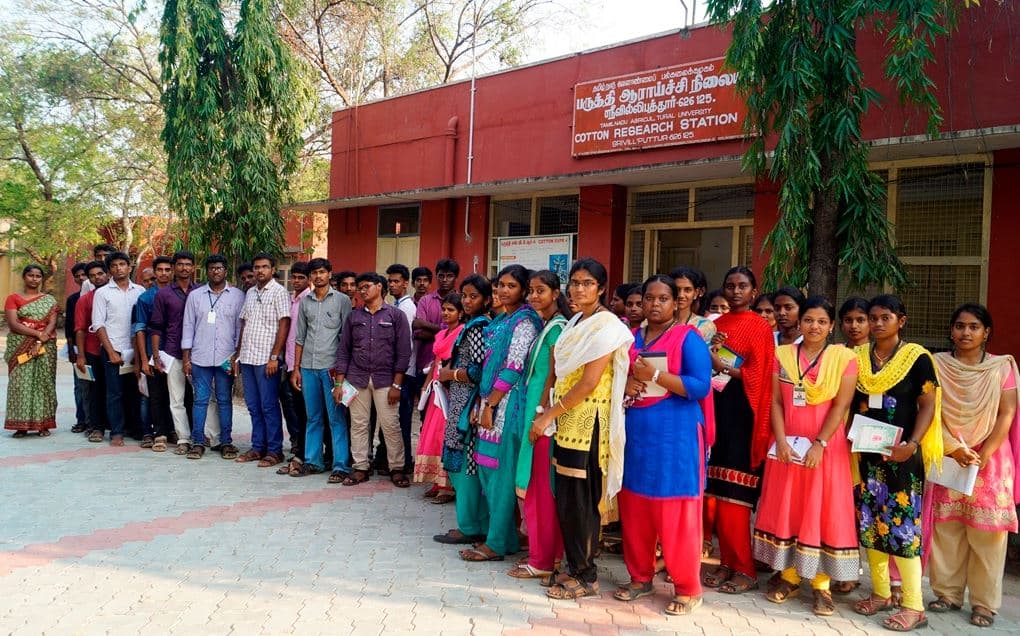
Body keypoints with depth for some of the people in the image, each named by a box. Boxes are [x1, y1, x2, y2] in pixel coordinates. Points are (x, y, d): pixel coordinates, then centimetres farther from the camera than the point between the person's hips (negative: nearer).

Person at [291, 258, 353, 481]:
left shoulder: (342, 300, 0)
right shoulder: (304, 301, 12)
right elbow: (300, 337, 15)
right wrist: (296, 368, 11)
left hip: (332, 366, -4)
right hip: (308, 367, 4)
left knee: (336, 418, -3)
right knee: (313, 418, 12)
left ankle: (341, 465, 1)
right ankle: (313, 461, 20)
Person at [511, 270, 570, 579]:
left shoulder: (556, 327, -12)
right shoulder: (545, 325, 15)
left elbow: (553, 376, -16)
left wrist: (540, 415, -17)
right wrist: (534, 414, 14)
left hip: (543, 412, -9)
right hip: (535, 407, 9)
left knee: (539, 487, -4)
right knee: (539, 487, 13)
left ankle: (542, 560, 5)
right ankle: (550, 551, 23)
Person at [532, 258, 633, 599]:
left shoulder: (606, 325, -12)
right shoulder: (575, 322, 14)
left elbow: (589, 382, -19)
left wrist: (551, 413, -14)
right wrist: (553, 413, 7)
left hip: (587, 421, -8)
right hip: (568, 420, 8)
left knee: (579, 500, -1)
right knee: (566, 498, 12)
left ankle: (585, 576, 12)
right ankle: (574, 566, 24)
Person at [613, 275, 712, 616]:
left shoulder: (688, 337, -4)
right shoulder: (631, 338, 13)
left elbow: (701, 385, -14)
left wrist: (655, 375, -19)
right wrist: (626, 384, -3)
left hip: (675, 432, -6)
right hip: (635, 430, 6)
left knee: (675, 512, -2)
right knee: (634, 508, 10)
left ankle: (688, 588, 11)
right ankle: (640, 577, 25)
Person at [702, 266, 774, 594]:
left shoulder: (759, 326, -2)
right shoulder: (716, 324, 16)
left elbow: (756, 375, -7)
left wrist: (722, 366, -12)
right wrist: (709, 354, 0)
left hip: (741, 412, -6)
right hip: (716, 408, 6)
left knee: (734, 494, -5)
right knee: (717, 491, 6)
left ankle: (744, 569, 6)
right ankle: (727, 562, 16)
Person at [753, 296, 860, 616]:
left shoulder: (844, 357, -2)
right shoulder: (782, 355, 5)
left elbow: (841, 405, -8)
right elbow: (775, 401, 1)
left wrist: (820, 444, -15)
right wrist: (781, 441, -10)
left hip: (826, 446, -2)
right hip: (787, 445, 2)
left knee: (823, 511, 2)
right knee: (785, 509, 7)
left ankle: (821, 584, 12)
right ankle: (789, 576, 21)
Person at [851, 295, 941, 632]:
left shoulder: (917, 358, -3)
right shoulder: (857, 357, 8)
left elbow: (928, 405, -5)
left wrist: (912, 444, -17)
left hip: (901, 454, -4)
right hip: (865, 453, 5)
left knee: (903, 524, -4)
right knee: (869, 523, 9)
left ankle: (913, 606, 4)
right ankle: (880, 593, 23)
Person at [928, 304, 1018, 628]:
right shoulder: (937, 365, 3)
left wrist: (982, 456, -13)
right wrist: (955, 450, -14)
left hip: (990, 460, -1)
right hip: (947, 459, 1)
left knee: (986, 533, 0)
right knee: (946, 529, 4)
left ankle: (984, 602, 10)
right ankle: (948, 593, 16)